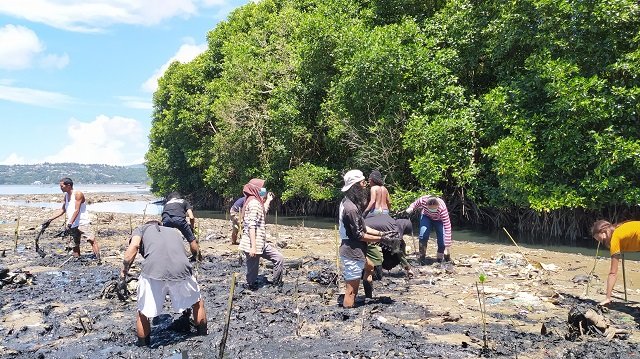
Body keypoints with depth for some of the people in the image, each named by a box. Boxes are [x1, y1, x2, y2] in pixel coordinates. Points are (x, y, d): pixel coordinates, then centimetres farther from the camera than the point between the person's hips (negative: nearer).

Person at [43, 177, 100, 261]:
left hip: (83, 222, -8)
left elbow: (77, 210, -16)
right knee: (75, 245, 8)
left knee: (92, 240, -18)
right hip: (73, 225, 8)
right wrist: (50, 220, 14)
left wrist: (70, 223, -21)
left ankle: (98, 259, -25)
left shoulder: (78, 194, -10)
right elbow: (62, 210, 20)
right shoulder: (66, 196, 13)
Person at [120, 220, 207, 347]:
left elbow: (133, 246, 4)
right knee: (197, 303, 29)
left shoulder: (142, 229, 27)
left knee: (143, 313, 22)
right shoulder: (175, 232, 37)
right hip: (181, 270, 3)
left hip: (152, 271, -2)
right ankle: (203, 338, 42)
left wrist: (123, 275, 8)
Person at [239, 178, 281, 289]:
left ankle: (276, 284, 16)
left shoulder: (256, 202, 15)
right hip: (253, 244, -10)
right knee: (253, 271, 1)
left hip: (260, 243, 10)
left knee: (279, 258, 9)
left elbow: (262, 213, 38)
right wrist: (253, 246, -24)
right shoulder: (254, 203, -15)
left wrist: (268, 200, 34)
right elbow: (251, 226, -22)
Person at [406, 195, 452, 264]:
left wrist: (447, 245, -43)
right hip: (426, 217, 1)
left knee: (442, 239, -16)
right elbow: (414, 204, -10)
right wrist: (410, 208, -35)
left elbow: (447, 227, -40)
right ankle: (422, 256, -5)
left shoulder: (442, 208, -41)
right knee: (423, 235, -22)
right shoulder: (423, 200, -35)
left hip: (439, 220, -1)